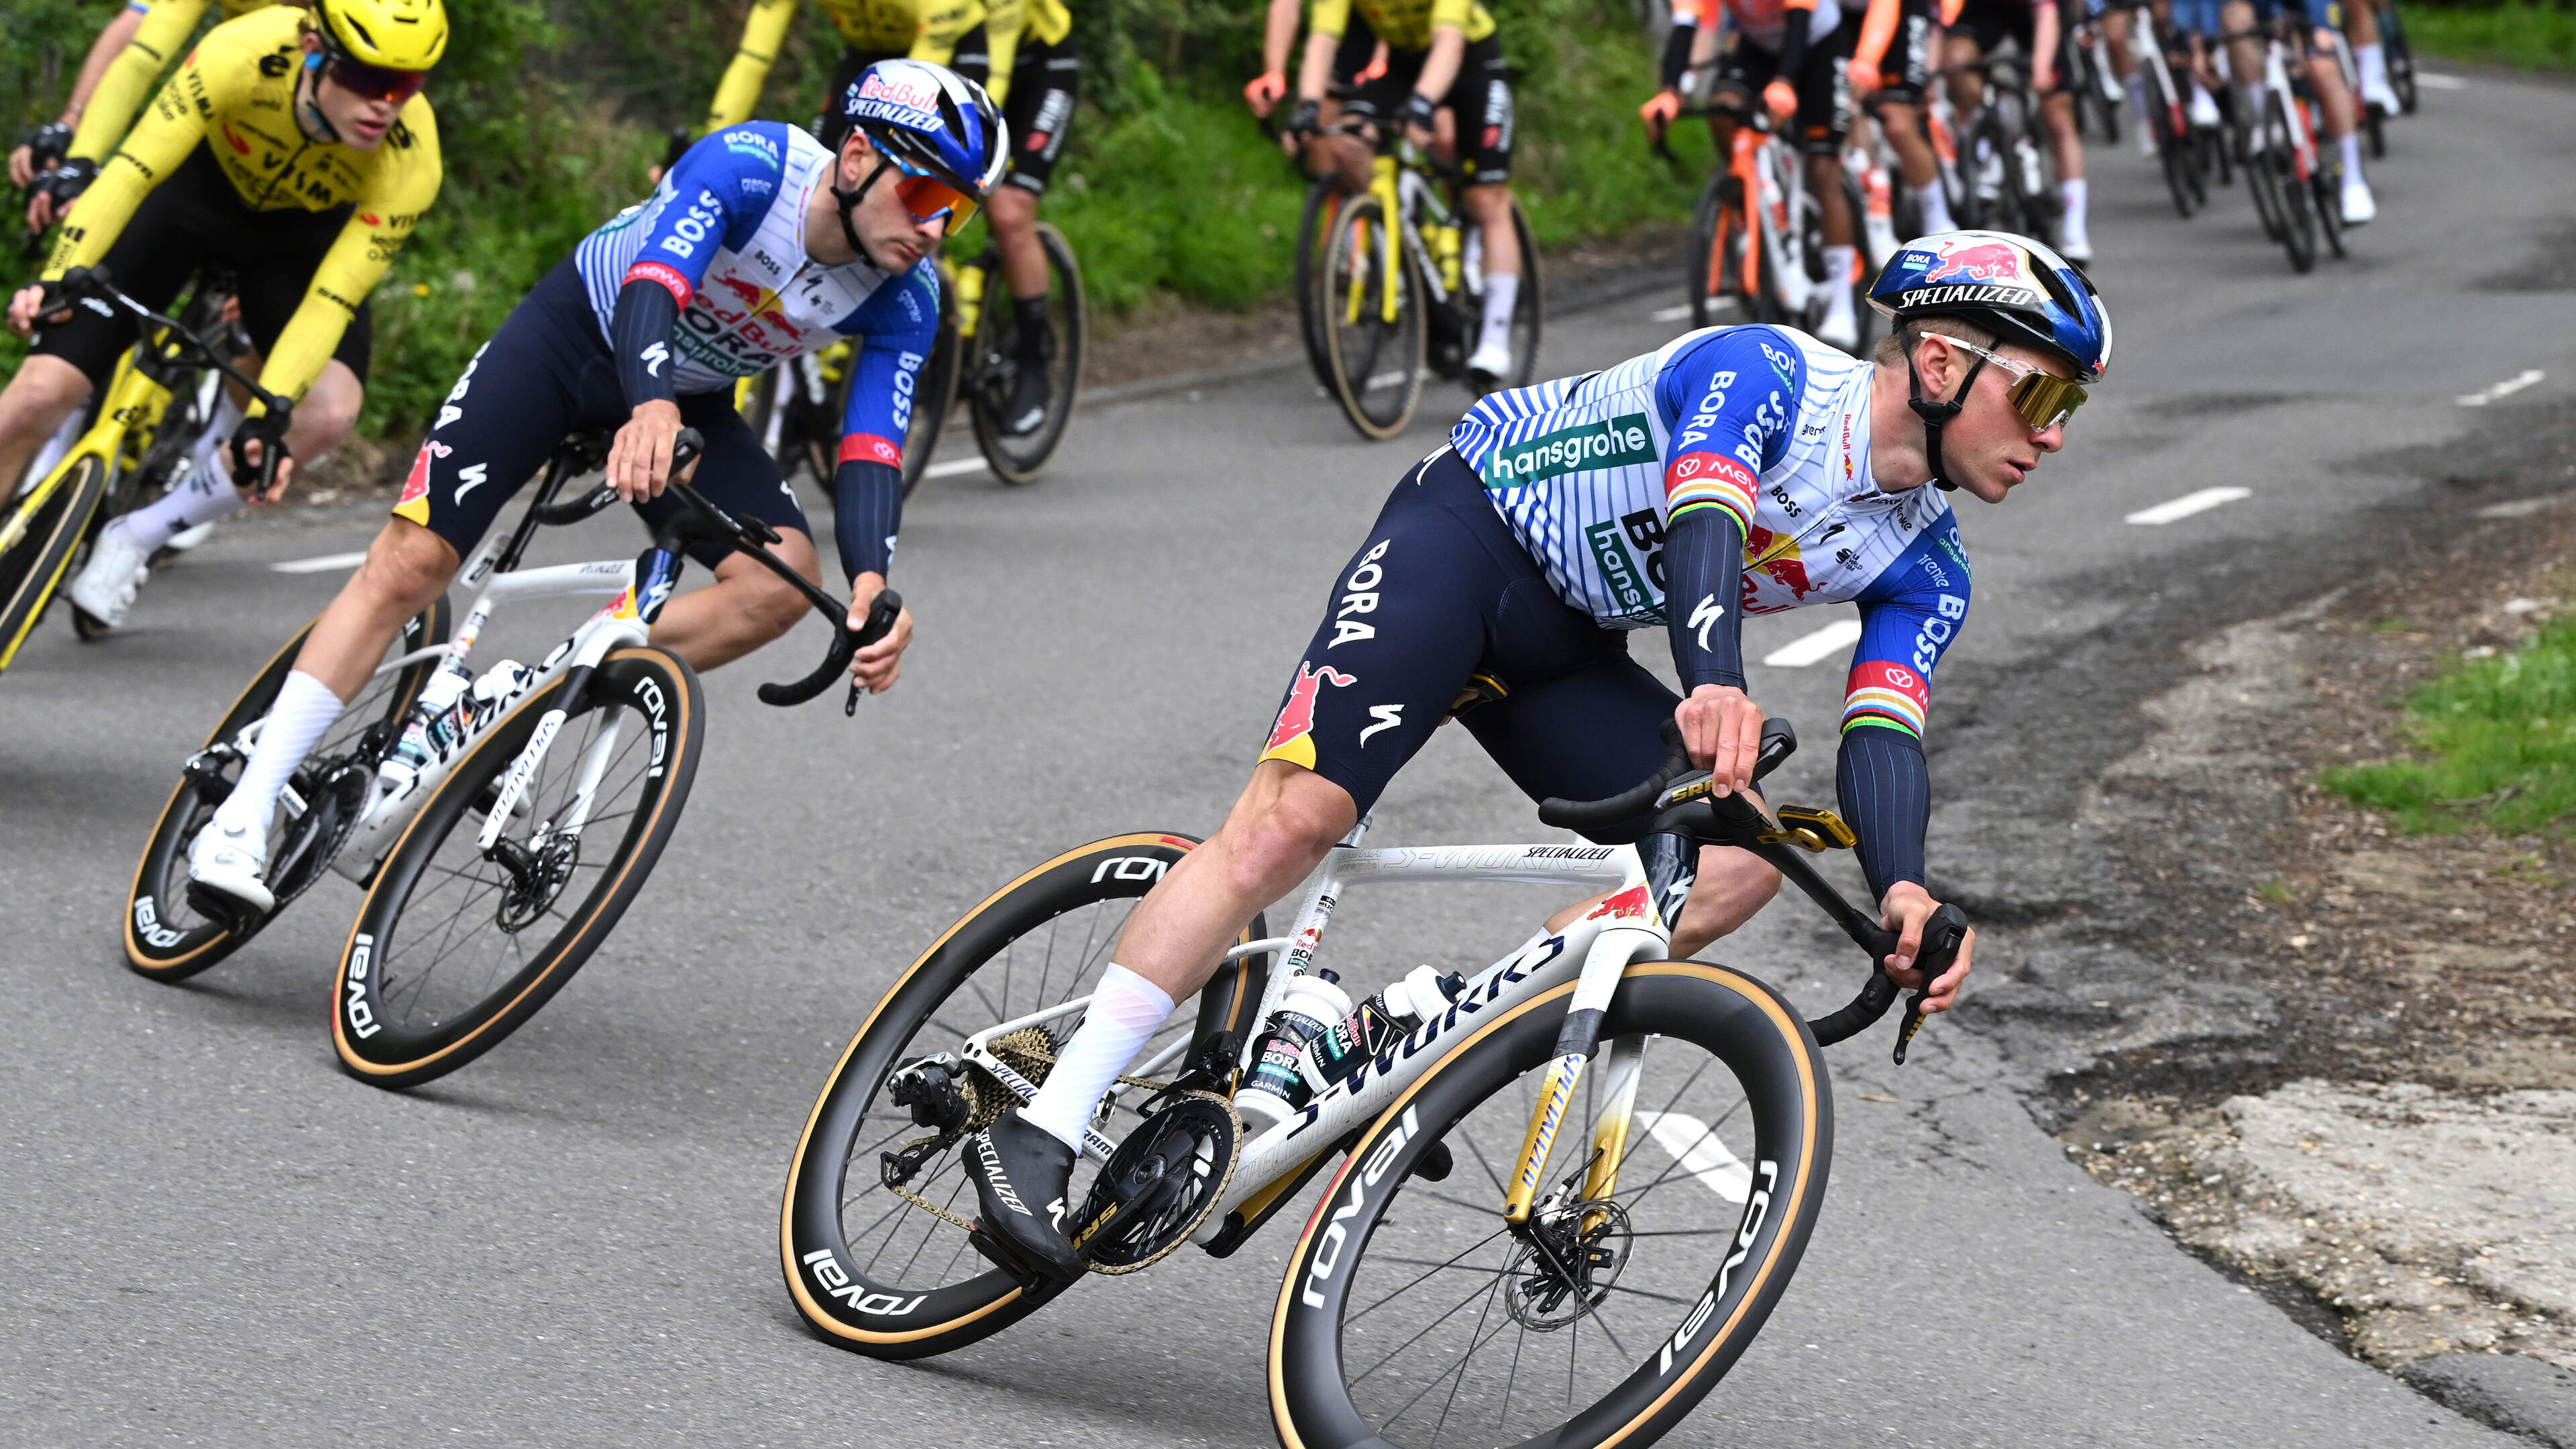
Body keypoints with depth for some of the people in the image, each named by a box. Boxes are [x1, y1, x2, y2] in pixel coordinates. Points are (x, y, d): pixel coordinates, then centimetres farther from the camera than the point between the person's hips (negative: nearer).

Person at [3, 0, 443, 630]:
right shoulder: (244, 54, -37)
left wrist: (266, 418, -38)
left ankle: (134, 538, -7)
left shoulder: (410, 160, -32)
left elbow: (331, 301, -29)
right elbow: (130, 172, -34)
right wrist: (56, 280, -44)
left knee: (329, 413, -27)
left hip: (300, 236, 1)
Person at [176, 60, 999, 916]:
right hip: (579, 332, -4)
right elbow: (655, 284, -44)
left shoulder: (905, 301, -20)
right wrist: (650, 407, -65)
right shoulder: (748, 165, -31)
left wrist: (871, 581, -43)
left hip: (691, 395, 4)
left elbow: (871, 454, -24)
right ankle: (243, 819, -10)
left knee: (784, 580, -22)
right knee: (410, 562, -14)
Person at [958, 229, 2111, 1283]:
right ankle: (1042, 1131, -22)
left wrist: (1904, 891, -36)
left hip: (1563, 653, 7)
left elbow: (1883, 739, -14)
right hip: (1465, 535, -7)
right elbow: (1702, 526, -38)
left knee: (1737, 866, -13)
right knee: (1296, 815, -23)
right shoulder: (1761, 373, -21)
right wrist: (1715, 686, -59)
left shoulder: (1922, 575, -2)